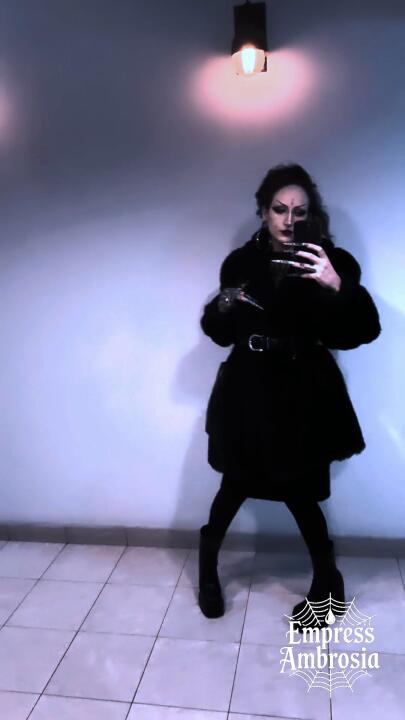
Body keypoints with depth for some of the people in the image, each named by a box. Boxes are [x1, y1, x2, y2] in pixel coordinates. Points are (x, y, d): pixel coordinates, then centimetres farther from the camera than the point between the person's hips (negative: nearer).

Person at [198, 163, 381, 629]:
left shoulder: (331, 261, -4)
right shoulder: (241, 262, 2)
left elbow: (365, 330, -14)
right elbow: (221, 333, 9)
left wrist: (337, 286, -30)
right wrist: (221, 307, -13)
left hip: (303, 394, -1)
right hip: (249, 391, 2)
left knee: (300, 492, 3)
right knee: (237, 485, 5)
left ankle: (327, 582, 30)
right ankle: (208, 566, 35)